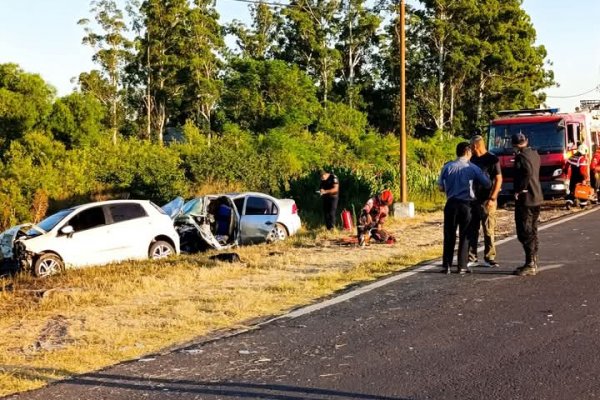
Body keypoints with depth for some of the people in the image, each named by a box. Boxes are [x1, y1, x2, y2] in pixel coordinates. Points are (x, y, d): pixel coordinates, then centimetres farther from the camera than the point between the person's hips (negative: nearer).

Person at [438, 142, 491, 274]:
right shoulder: (472, 168, -4)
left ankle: (446, 265, 6)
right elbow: (487, 184, -1)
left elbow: (441, 187, 5)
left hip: (451, 204, 2)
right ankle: (462, 266, 7)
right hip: (466, 204, -2)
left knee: (449, 235, 7)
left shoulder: (447, 167, 1)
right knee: (465, 236, 7)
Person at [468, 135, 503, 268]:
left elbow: (499, 179, -9)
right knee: (472, 229, 5)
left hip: (486, 200, -6)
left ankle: (489, 258, 6)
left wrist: (492, 198, -15)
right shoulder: (473, 159, 11)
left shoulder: (492, 159, -6)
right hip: (473, 199, 6)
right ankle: (471, 258, 10)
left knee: (488, 230, -1)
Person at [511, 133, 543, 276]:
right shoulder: (534, 154, 12)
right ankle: (533, 263, 21)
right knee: (532, 232, 15)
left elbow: (527, 173, -28)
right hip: (537, 197, 9)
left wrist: (519, 190, -19)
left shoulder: (521, 156, -15)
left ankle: (530, 265, -6)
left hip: (525, 198, -9)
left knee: (525, 233, -6)